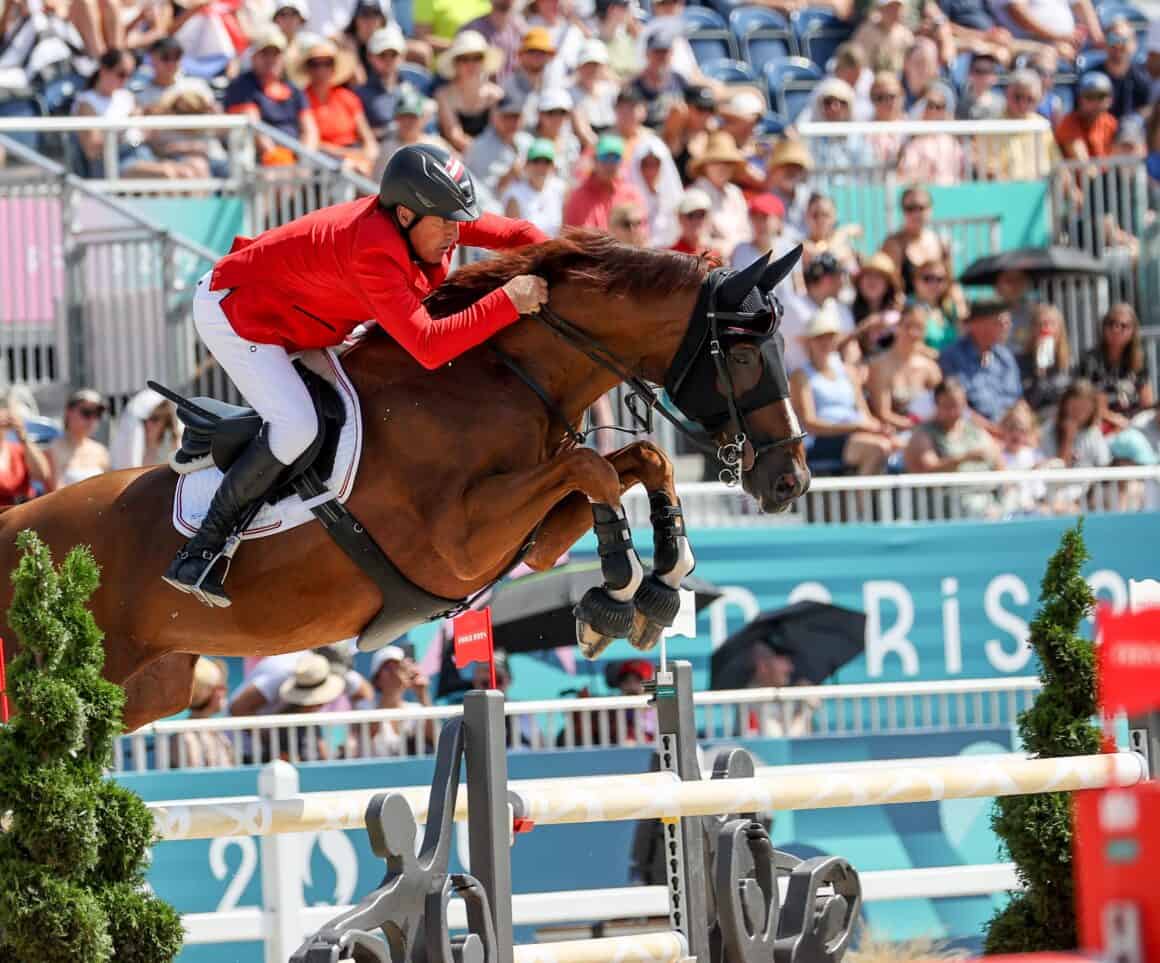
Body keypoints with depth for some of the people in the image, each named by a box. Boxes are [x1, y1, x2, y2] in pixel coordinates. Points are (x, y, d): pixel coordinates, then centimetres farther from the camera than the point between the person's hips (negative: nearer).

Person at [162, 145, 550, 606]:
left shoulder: (428, 219, -12)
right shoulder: (374, 251, -38)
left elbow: (519, 234, 1)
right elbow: (427, 346, -44)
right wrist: (507, 301, -44)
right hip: (231, 311, -10)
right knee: (296, 426, -27)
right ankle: (200, 549, -17)